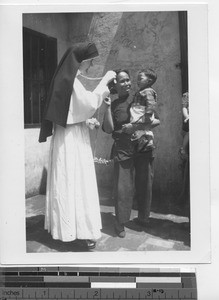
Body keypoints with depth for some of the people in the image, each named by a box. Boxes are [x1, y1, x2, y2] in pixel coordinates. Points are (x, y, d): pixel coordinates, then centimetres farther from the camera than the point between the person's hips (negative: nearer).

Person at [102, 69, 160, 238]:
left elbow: (157, 121, 3)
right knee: (123, 187, -6)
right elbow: (108, 129, -1)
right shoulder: (113, 105, 9)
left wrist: (136, 127, -10)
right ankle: (120, 223, 6)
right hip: (123, 150, -1)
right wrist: (107, 107, -7)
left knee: (145, 185, 5)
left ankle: (143, 218, 23)